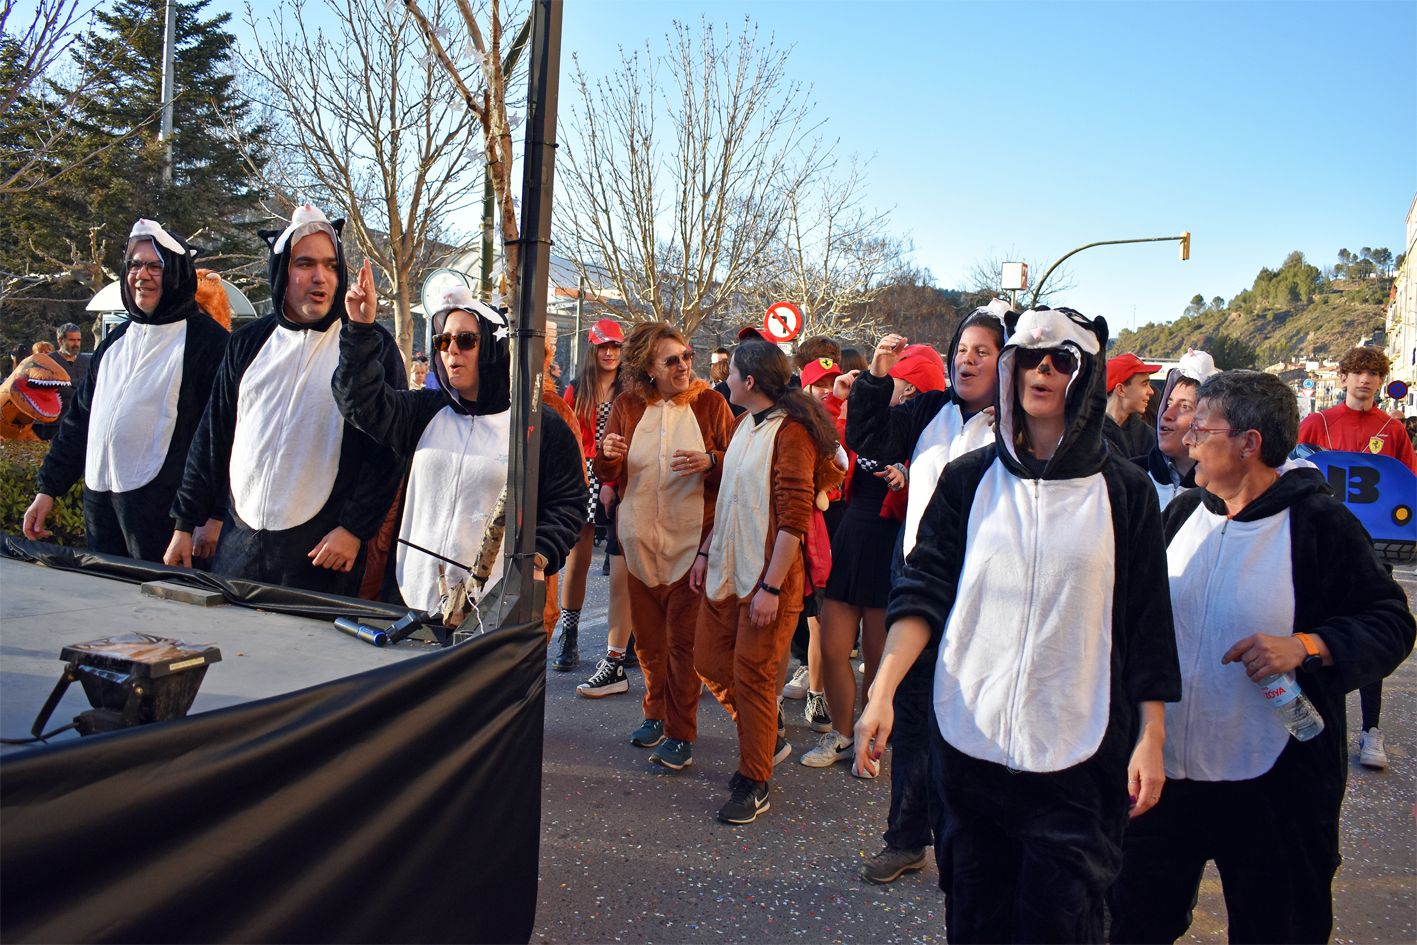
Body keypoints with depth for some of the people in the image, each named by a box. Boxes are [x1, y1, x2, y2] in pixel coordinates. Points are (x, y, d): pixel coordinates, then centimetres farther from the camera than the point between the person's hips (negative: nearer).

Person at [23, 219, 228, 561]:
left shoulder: (205, 339, -7)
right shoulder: (118, 338, 15)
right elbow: (80, 418, 20)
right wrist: (49, 488, 16)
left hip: (160, 505, -7)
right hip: (98, 498, 7)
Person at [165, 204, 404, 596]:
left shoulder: (372, 346, -4)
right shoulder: (249, 343, 10)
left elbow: (386, 449, -8)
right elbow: (211, 437, 15)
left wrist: (355, 529, -13)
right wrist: (187, 522, 13)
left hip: (322, 549, -4)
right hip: (239, 541, 5)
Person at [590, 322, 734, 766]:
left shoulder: (709, 403, -1)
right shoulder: (627, 406, 5)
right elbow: (610, 476, 10)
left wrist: (711, 462, -19)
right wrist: (608, 455, -12)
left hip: (691, 537, -3)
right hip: (639, 537, 3)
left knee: (682, 637, -2)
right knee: (648, 634, 12)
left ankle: (681, 733, 8)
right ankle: (656, 711, 31)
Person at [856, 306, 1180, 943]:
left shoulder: (1125, 491, 1)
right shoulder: (968, 480, 3)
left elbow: (1147, 626, 3)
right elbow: (923, 590, -3)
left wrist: (1151, 737, 0)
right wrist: (882, 689, -14)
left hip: (1076, 755, -1)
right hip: (968, 743, 2)